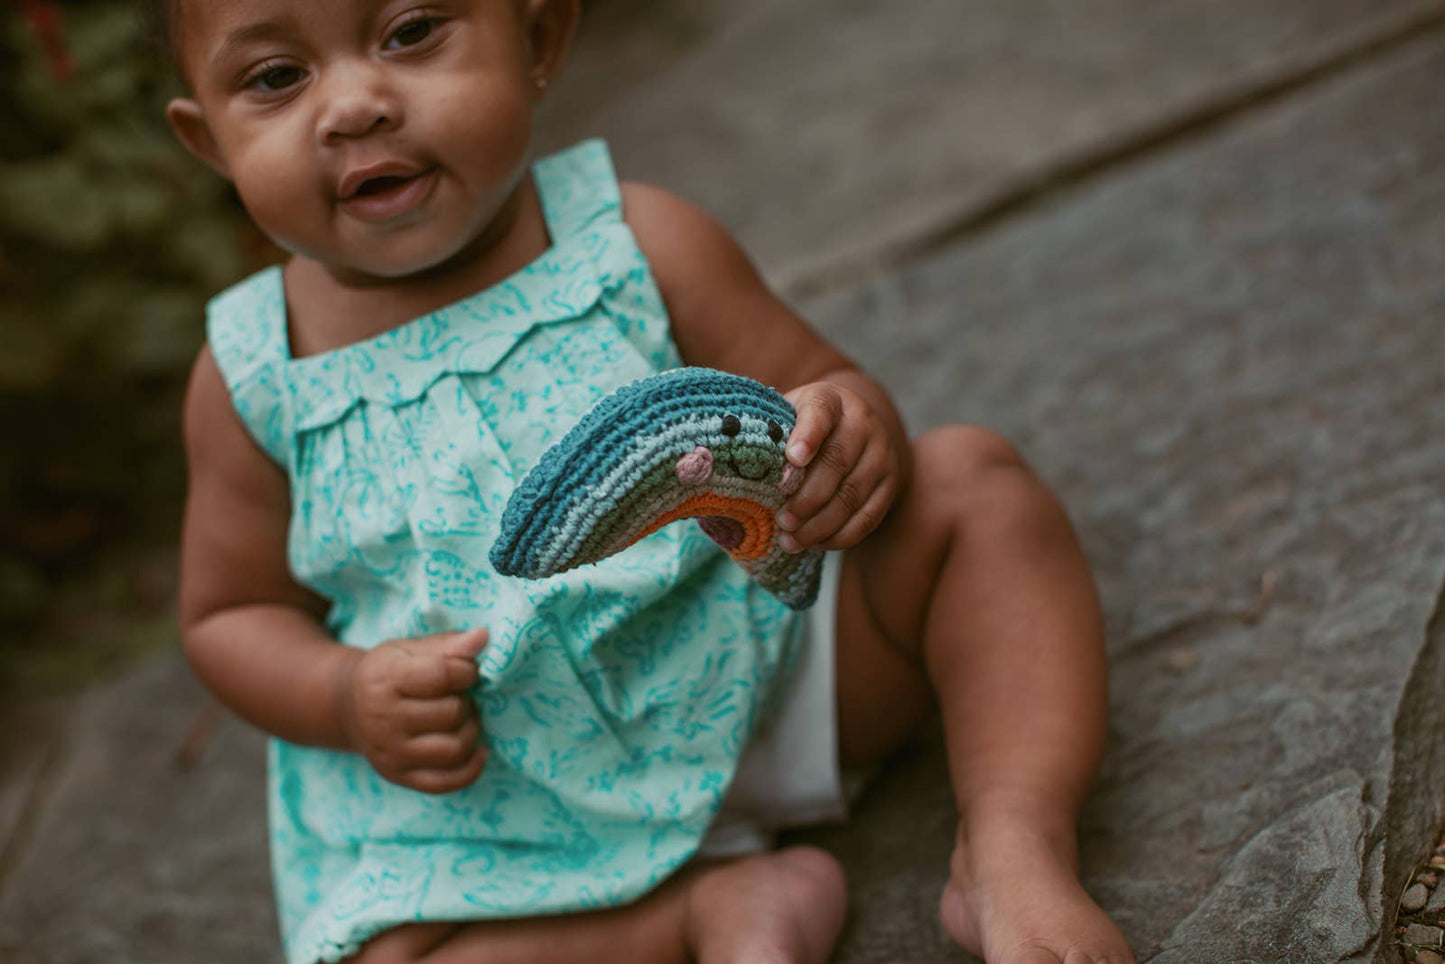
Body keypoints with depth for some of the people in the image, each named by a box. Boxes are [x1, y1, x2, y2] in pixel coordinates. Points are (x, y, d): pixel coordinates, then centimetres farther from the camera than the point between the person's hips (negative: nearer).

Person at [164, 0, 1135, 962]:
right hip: (482, 801, 0)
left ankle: (1013, 847, -19)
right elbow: (232, 614, 5)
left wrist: (854, 432, -28)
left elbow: (819, 388, -3)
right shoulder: (253, 378, -8)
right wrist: (345, 698, -17)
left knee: (970, 480, -13)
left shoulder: (636, 243, -10)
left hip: (753, 670, 1)